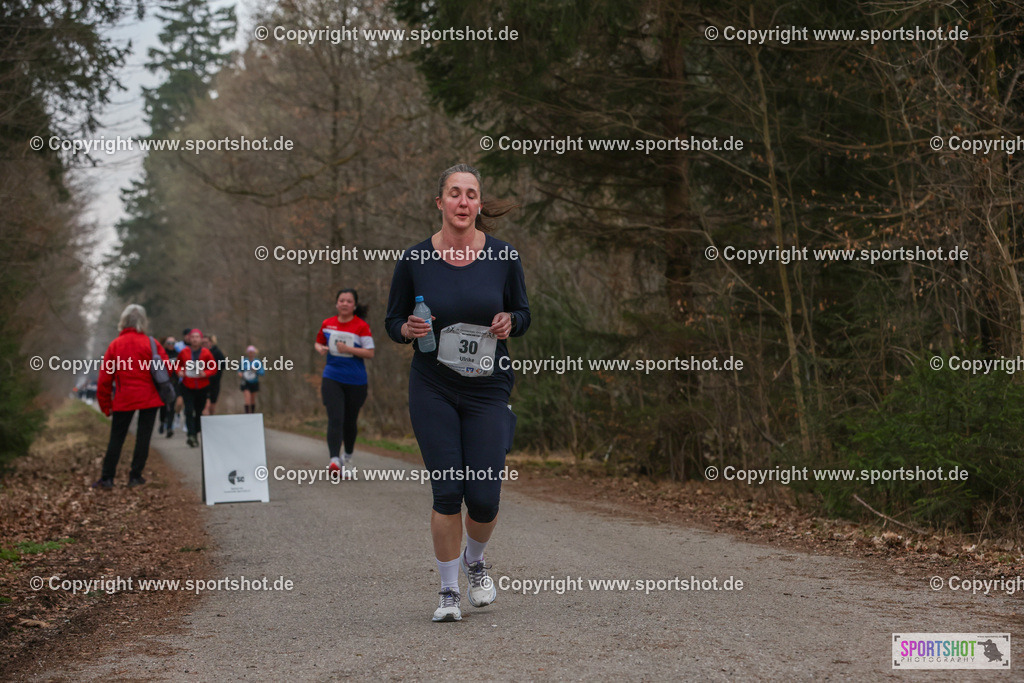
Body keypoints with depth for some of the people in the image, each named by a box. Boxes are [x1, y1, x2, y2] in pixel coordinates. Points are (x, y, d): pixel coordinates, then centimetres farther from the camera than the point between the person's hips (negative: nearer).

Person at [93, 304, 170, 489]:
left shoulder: (115, 345, 0)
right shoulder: (151, 343, -4)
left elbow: (105, 378, 1)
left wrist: (105, 404, 9)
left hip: (124, 399, 1)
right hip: (149, 397, -1)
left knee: (116, 437, 8)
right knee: (143, 436, 7)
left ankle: (107, 478, 5)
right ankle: (135, 476, 7)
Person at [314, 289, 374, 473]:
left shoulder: (362, 326, -4)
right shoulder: (327, 324, 6)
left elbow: (370, 353, -8)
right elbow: (318, 342, 21)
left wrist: (348, 349, -20)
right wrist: (320, 348, -2)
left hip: (355, 381, -1)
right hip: (332, 378, 1)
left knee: (350, 422, 11)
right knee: (335, 419, -15)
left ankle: (348, 457, 34)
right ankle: (334, 459, -24)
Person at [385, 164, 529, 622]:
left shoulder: (502, 256, -3)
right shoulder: (415, 260, -5)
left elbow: (523, 313, 9)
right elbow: (393, 321, 6)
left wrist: (509, 322, -13)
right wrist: (409, 329, -16)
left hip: (488, 389, 1)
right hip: (432, 390, -1)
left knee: (484, 497, -2)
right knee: (447, 492, -4)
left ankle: (475, 562, 31)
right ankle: (448, 591, 13)